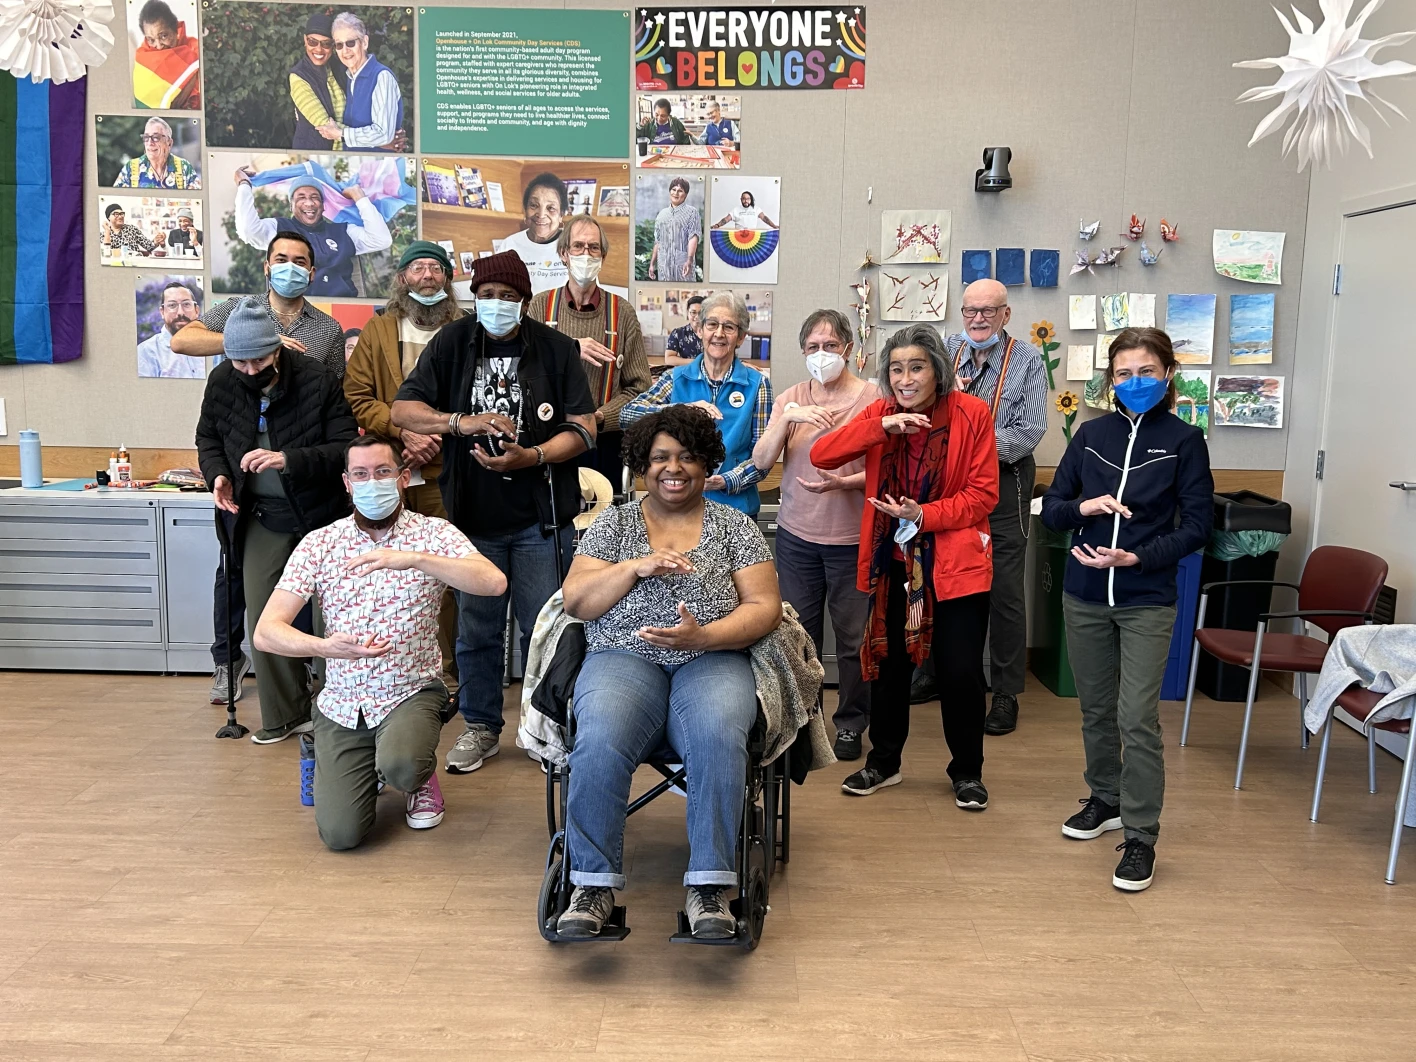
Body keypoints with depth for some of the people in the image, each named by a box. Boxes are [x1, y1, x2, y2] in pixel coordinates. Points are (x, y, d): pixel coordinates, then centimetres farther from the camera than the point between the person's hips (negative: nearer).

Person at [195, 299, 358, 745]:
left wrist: (289, 459, -33)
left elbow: (346, 448, -20)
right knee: (261, 612, 1)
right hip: (263, 514, 4)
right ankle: (283, 713, 15)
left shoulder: (317, 382, -18)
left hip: (320, 512, -3)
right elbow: (208, 438, 11)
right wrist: (217, 473, -9)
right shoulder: (221, 382, -5)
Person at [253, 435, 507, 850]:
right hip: (342, 703, 2)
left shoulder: (433, 533, -5)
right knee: (340, 833, -12)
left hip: (411, 692, -2)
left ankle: (420, 776, 6)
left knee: (400, 767, -33)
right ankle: (373, 764, 23)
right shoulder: (319, 544, -2)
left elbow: (494, 582, -24)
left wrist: (414, 559, -35)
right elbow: (265, 632, -9)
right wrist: (324, 646, -30)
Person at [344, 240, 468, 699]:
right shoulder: (377, 331, 14)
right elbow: (357, 397, 5)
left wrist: (439, 438, -11)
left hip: (444, 475, -1)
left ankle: (445, 675, 7)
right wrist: (403, 432, -9)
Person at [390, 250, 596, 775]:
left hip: (539, 517, -1)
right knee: (476, 628, 11)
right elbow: (402, 409, -1)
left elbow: (583, 427, -5)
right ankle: (481, 727, 28)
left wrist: (532, 456, -22)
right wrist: (461, 422, -17)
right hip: (472, 515, 2)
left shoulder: (556, 348, -2)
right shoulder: (452, 342, 2)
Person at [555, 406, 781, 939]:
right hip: (623, 656, 1)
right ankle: (593, 885, -18)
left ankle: (709, 886, -23)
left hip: (711, 660, 0)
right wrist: (636, 566, -7)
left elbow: (765, 608, 5)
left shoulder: (735, 525, 14)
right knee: (600, 742, -32)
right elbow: (575, 603, 8)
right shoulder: (613, 522, 16)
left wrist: (703, 636, -13)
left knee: (719, 738, -34)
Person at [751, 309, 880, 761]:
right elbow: (761, 461, -3)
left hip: (852, 537, -2)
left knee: (853, 637, 4)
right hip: (797, 534, 3)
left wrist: (844, 482, -20)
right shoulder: (791, 398, 5)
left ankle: (850, 723, 23)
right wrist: (787, 417, -17)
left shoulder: (872, 397, -4)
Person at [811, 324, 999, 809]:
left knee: (960, 671, 0)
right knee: (888, 662, 14)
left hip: (956, 563, -3)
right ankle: (883, 761, 33)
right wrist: (882, 427, -24)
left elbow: (983, 494, -10)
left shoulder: (970, 413, -9)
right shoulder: (880, 413, 0)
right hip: (892, 561, 3)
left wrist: (925, 514, -22)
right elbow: (820, 455, -13)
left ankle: (967, 772, 23)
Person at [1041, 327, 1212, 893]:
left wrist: (1137, 558, -18)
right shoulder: (1091, 433, 5)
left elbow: (1197, 526, -5)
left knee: (1137, 718, -6)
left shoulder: (1184, 439, -4)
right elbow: (1050, 510, 6)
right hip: (1085, 596, 4)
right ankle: (1105, 799, 35)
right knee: (1096, 709, 16)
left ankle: (1140, 836, 5)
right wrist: (1083, 507, -16)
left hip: (1147, 601, -4)